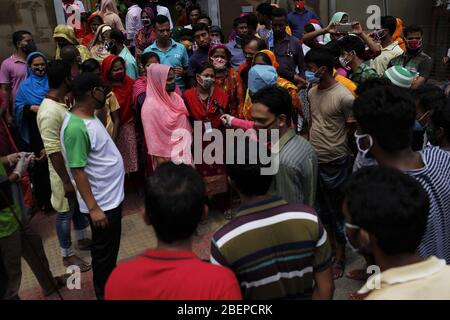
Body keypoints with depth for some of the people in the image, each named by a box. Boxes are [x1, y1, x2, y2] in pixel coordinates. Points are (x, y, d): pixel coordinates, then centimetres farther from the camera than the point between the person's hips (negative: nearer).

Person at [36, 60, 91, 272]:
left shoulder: (61, 103, 1)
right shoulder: (50, 112, -28)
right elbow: (53, 152, -26)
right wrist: (66, 181, -22)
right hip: (65, 172, -9)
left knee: (79, 205, 24)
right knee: (65, 212, 9)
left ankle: (82, 239, 45)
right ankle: (67, 255, 27)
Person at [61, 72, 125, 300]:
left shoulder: (89, 117, 4)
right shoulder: (76, 127, -27)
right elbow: (78, 171, -25)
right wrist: (93, 208, -23)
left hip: (111, 195, 10)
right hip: (102, 202, -10)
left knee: (111, 246, 25)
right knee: (103, 250, 10)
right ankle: (104, 292, 30)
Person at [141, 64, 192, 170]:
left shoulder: (176, 98, 6)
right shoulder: (151, 105, -16)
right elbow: (152, 135, -16)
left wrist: (188, 144, 11)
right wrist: (159, 157, -16)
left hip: (184, 151, 7)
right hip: (166, 155, -7)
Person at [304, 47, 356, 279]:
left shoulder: (344, 97, -19)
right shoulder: (312, 93, 3)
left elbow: (352, 129, -9)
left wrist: (335, 147, 1)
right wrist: (313, 143, 8)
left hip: (335, 162, -7)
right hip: (314, 158, 7)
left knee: (337, 208, 9)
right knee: (321, 205, 21)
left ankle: (340, 253, 27)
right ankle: (330, 240, 43)